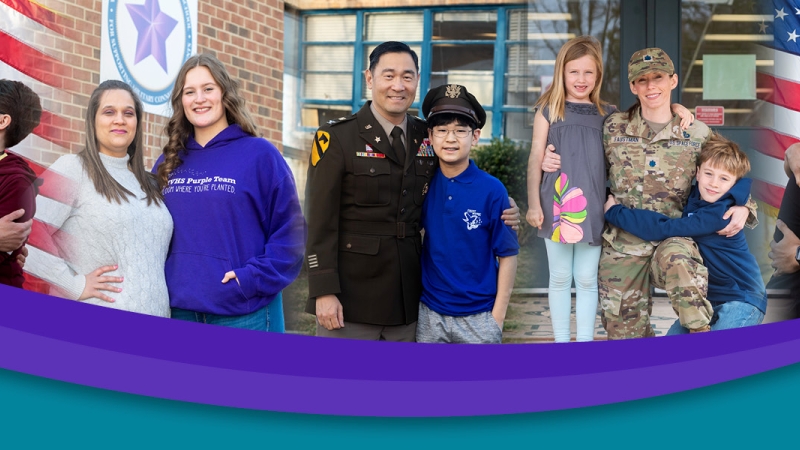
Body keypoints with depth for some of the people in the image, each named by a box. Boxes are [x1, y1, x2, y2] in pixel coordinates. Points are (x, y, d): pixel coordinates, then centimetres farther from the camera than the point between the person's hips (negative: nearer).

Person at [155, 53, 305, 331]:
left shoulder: (260, 154, -3)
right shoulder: (168, 163, 11)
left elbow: (288, 231, -6)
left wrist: (253, 279, -14)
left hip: (242, 314, -4)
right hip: (178, 310, 4)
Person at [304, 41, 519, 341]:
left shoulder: (427, 138, 7)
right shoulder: (337, 138, -7)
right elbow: (320, 222, -10)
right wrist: (324, 292, -15)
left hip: (407, 299, 5)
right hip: (350, 297, -4)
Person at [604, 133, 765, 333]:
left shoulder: (720, 213, -25)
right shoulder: (694, 197, 0)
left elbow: (663, 229, -29)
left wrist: (614, 212, -20)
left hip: (742, 300, -8)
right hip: (708, 298, 8)